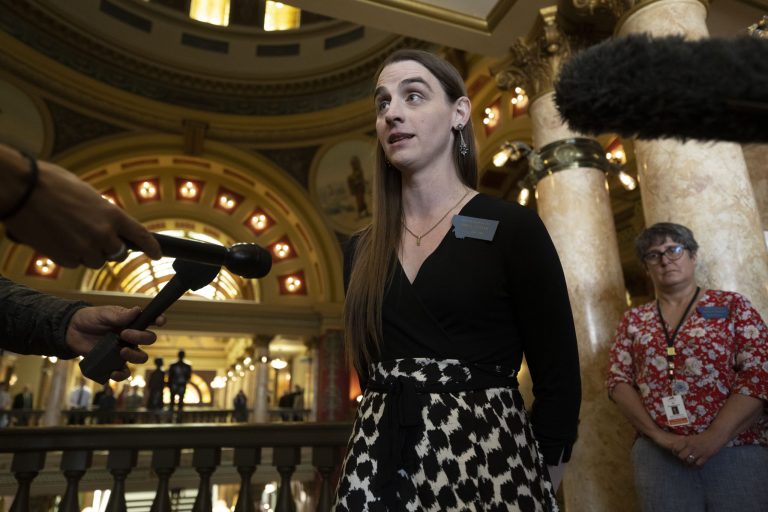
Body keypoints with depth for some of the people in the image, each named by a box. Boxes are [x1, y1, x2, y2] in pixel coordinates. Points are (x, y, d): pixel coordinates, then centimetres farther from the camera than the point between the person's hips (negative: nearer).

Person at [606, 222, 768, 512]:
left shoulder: (731, 305, 5)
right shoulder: (633, 320, 10)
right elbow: (618, 380, 4)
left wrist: (712, 439, -15)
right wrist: (658, 434, -10)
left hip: (738, 449, -1)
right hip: (657, 452, 2)